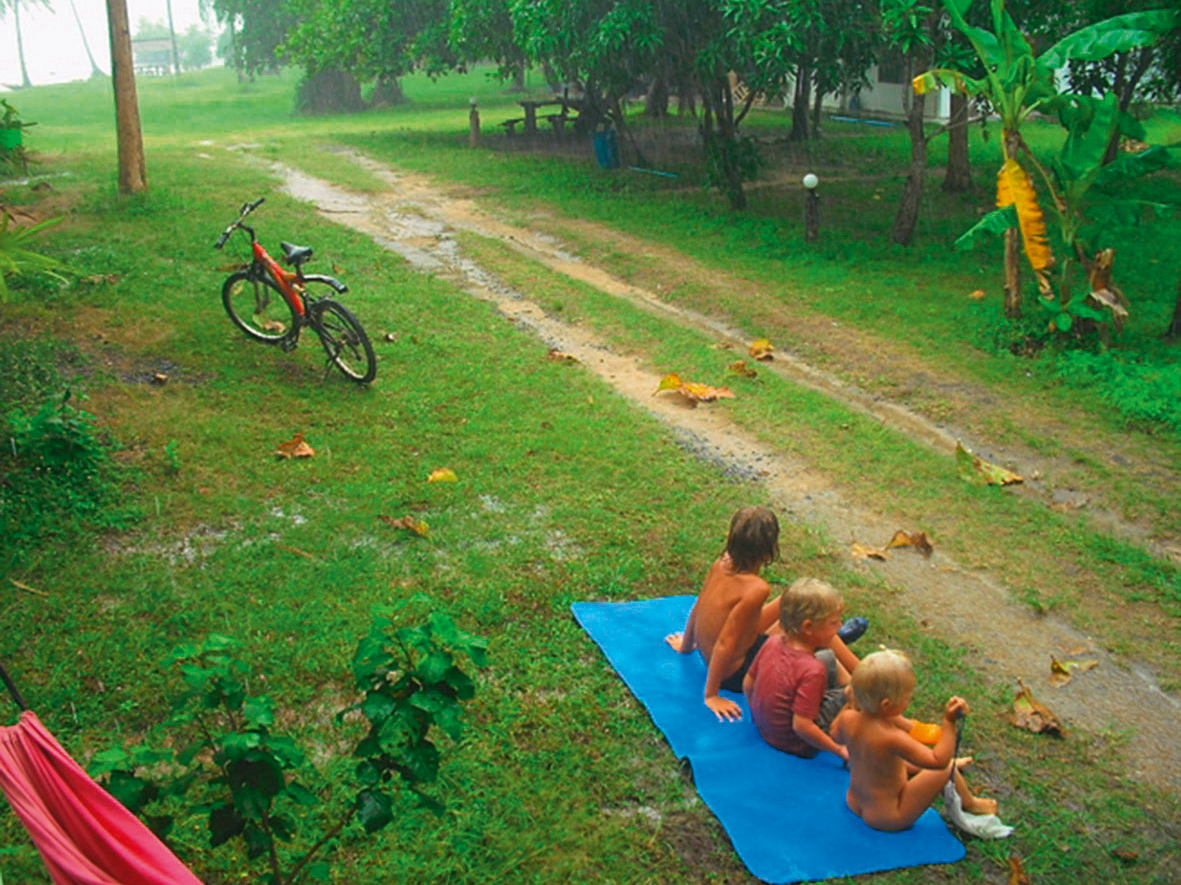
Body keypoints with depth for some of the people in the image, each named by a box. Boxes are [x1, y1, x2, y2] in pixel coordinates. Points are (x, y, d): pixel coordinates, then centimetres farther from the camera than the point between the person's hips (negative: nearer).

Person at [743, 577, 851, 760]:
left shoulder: (772, 642, -12)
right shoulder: (812, 670, -33)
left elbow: (748, 683, -1)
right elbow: (802, 726, -31)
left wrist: (758, 714, 17)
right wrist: (839, 749, -19)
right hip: (796, 745, -7)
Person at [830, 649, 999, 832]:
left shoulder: (848, 719, -14)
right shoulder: (892, 738, -34)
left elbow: (836, 735, 10)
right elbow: (939, 760, -28)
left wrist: (851, 703, 14)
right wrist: (949, 723, -28)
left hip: (854, 803, 7)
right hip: (888, 818, -7)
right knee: (947, 769, 1)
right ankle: (970, 804, 28)